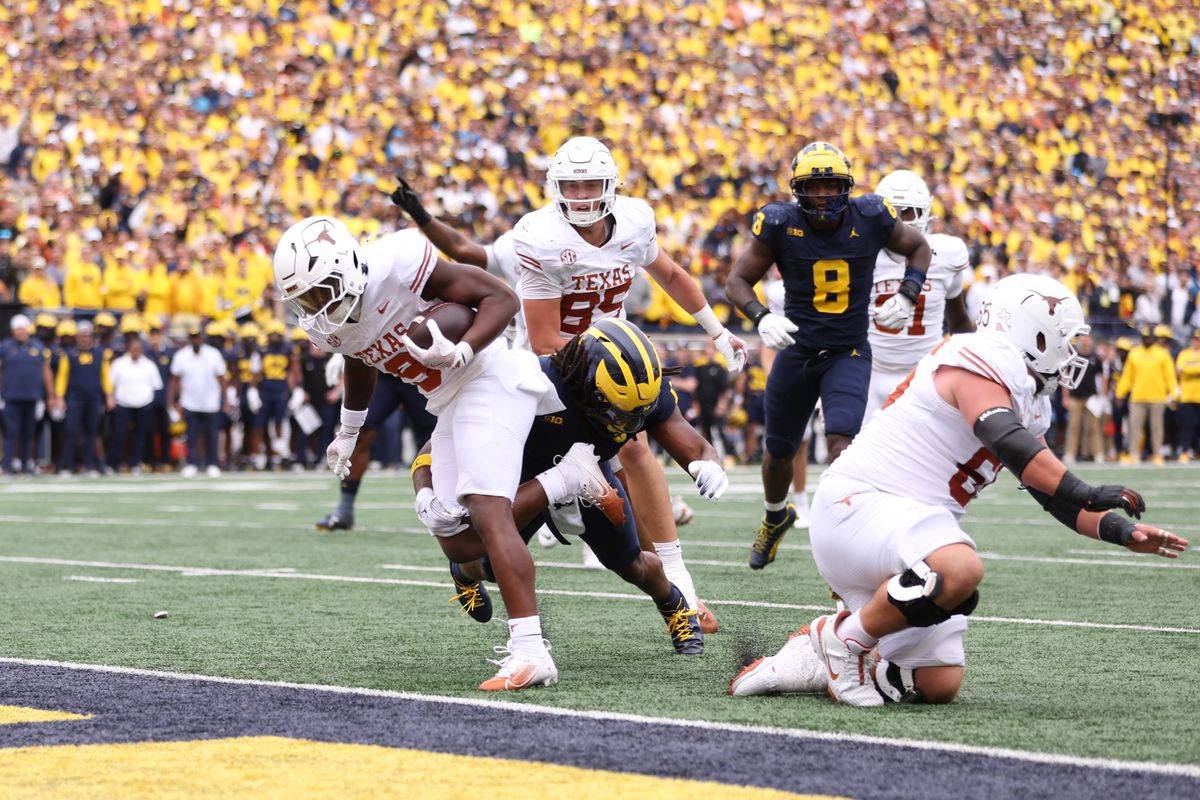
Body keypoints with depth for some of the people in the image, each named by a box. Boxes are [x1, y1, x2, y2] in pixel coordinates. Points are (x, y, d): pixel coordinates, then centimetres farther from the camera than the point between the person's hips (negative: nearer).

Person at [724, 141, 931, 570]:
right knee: (779, 452, 18)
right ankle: (775, 516, 50)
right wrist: (762, 317, -23)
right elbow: (737, 280, -4)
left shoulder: (870, 218, -10)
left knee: (842, 445, -24)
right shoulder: (779, 224, -12)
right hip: (796, 352, 2)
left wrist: (906, 296, -7)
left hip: (849, 354, -2)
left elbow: (918, 248, 9)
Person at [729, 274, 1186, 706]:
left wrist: (1119, 531, 8)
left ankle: (817, 663, 16)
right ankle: (842, 638, -16)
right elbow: (1006, 439, -30)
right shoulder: (985, 359, -13)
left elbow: (1053, 496, 21)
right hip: (859, 502, -10)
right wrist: (1085, 492, -35)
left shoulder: (1029, 401, 18)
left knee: (939, 686, 3)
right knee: (960, 570, -38)